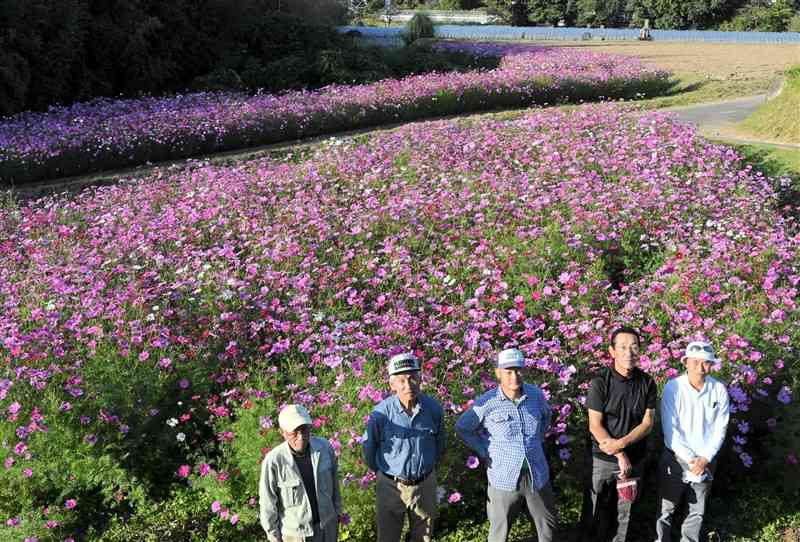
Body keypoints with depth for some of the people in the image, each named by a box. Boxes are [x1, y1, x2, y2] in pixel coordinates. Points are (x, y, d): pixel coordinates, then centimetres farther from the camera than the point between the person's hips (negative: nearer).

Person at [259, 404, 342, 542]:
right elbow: (268, 503, -13)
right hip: (295, 530, -3)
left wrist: (337, 512, 11)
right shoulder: (273, 461, -25)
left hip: (327, 524, 3)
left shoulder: (325, 447, -14)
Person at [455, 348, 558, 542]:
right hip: (503, 478, -3)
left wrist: (537, 440, 9)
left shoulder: (536, 395, -4)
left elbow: (547, 415, 19)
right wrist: (485, 452, -6)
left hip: (538, 475, 3)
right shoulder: (487, 403, -15)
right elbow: (462, 428, -2)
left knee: (548, 525, 20)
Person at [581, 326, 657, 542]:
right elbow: (595, 426, -14)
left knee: (625, 510, 17)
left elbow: (648, 423, -5)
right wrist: (620, 456, -18)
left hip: (635, 458, 2)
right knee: (594, 510, 11)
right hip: (602, 458, -2)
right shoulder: (600, 381, -14)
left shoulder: (647, 383, -5)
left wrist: (621, 444, -19)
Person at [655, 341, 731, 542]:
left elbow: (720, 429, -4)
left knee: (697, 510, 16)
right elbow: (670, 428, -15)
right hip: (675, 458, -2)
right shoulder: (673, 387, -14)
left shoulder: (719, 390, -7)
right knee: (666, 508, 10)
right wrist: (689, 459, -17)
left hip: (706, 460, 2)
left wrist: (705, 459, -12)